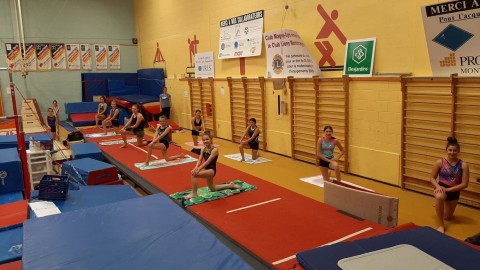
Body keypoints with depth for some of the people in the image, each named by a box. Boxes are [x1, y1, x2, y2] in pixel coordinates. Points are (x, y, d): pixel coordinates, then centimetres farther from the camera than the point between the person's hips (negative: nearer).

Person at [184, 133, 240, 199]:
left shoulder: (214, 150, -18)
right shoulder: (203, 149, 3)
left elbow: (208, 161, -26)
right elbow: (200, 160, -6)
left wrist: (199, 169, -35)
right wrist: (196, 167, -27)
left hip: (212, 170, -9)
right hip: (207, 170, 9)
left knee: (194, 174, -28)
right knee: (212, 188, 26)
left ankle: (194, 193, -15)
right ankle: (230, 185, 43)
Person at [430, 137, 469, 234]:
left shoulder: (463, 165, -10)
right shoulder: (440, 162, -10)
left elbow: (464, 184, -11)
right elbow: (432, 178, -2)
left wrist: (448, 189, -20)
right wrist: (438, 186, -23)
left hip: (454, 192, 2)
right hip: (441, 188, -2)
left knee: (447, 217, 16)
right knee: (440, 197, -42)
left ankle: (440, 207, 55)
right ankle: (441, 226, -27)